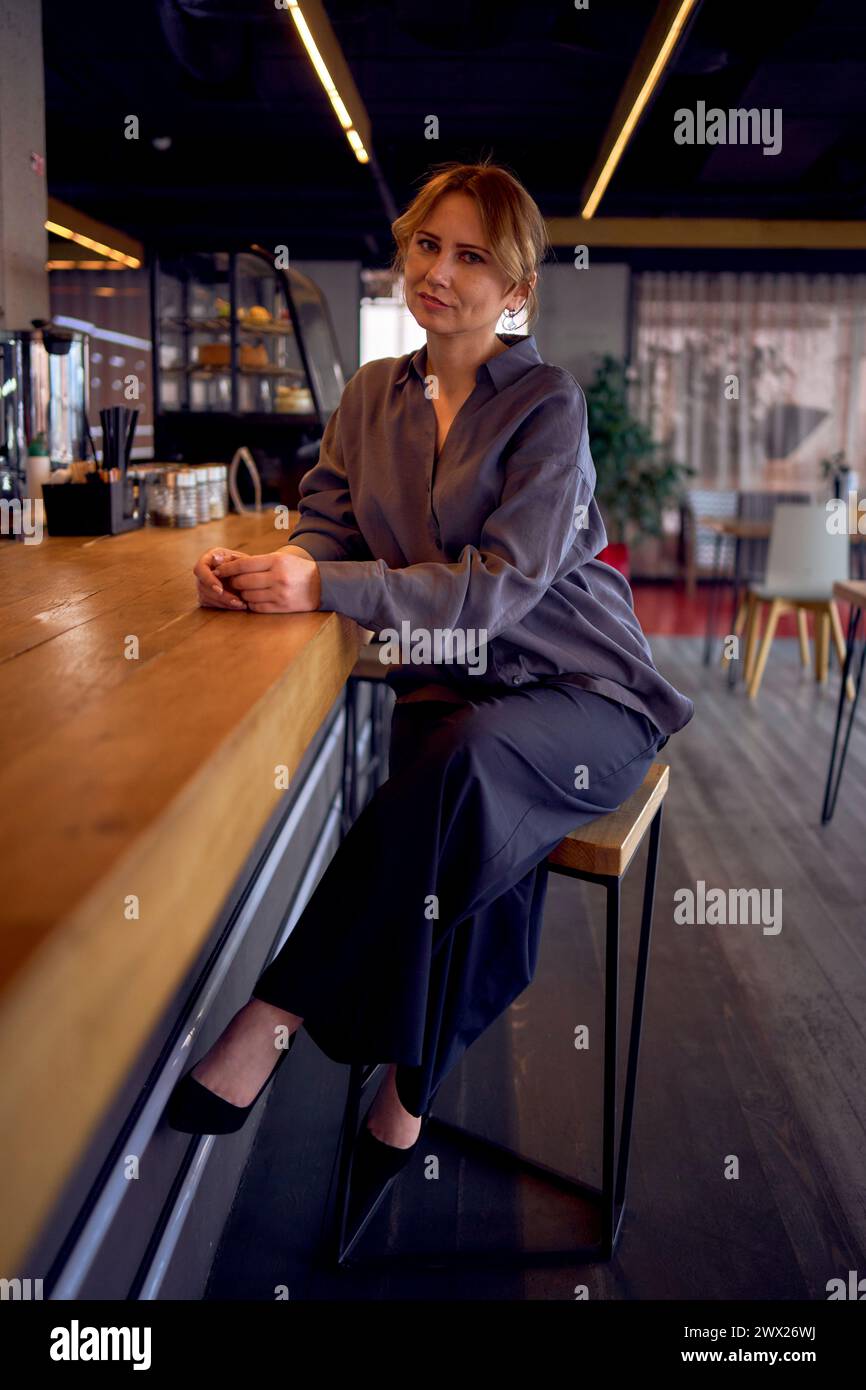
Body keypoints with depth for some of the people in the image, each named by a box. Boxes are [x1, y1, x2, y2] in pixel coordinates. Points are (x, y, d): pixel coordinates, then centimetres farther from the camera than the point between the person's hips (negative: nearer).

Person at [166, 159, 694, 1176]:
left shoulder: (548, 403, -7)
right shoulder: (374, 395, 11)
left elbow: (503, 586, -18)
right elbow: (326, 533, 6)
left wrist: (325, 587, -27)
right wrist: (261, 572, -19)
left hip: (580, 692, -3)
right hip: (446, 686, 3)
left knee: (466, 757, -36)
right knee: (477, 858, -28)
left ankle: (273, 1019, -26)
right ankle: (405, 1098, -11)